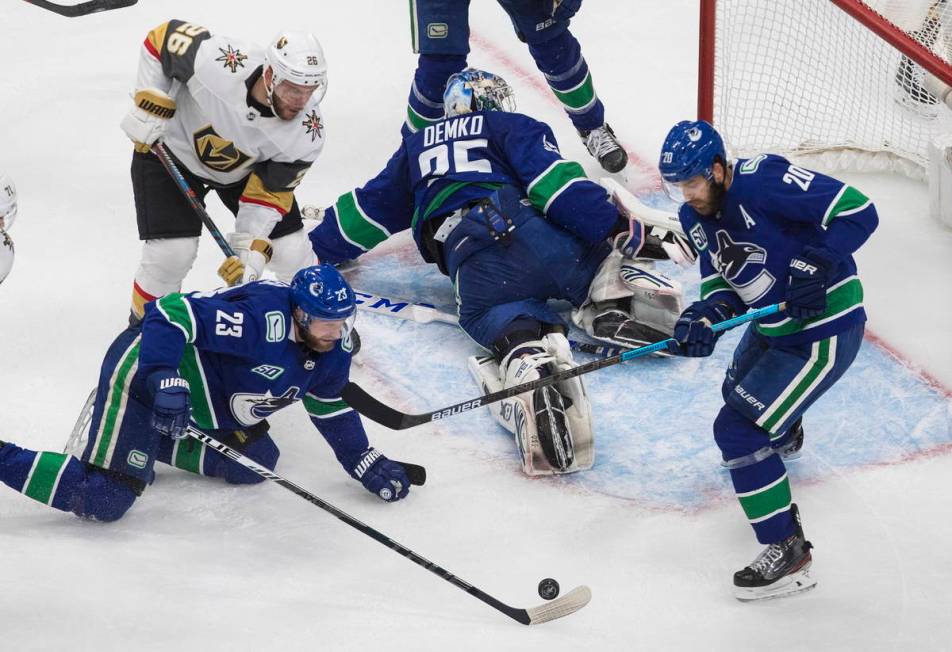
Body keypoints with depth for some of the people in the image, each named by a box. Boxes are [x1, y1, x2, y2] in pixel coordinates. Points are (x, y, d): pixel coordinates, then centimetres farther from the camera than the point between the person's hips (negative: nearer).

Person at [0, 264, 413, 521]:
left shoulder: (332, 346, -3)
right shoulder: (262, 316, -30)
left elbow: (330, 406, 15)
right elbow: (170, 313, -31)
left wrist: (365, 463, 11)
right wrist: (166, 384, -41)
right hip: (142, 368, -9)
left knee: (254, 462, 14)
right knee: (104, 502, -19)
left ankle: (149, 444, 18)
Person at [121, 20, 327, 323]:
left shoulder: (307, 133, -30)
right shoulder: (214, 62, -41)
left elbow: (270, 193, -19)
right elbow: (165, 35, -22)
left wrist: (252, 251, -27)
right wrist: (149, 108, -22)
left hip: (246, 170, 3)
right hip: (172, 149, -2)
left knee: (291, 251, -3)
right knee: (172, 253, -13)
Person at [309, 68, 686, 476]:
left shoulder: (417, 147, 36)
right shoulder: (510, 126, 23)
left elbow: (371, 206, 42)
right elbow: (552, 179, 3)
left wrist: (322, 246, 57)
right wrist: (617, 226, -4)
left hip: (470, 265, 1)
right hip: (527, 226, -1)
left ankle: (531, 365, -50)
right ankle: (618, 296, -24)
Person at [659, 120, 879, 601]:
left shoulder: (763, 181, -27)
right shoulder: (695, 216, 0)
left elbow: (859, 212, -28)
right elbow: (721, 280, 2)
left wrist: (814, 266, -35)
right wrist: (706, 315, -19)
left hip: (825, 331, -10)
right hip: (771, 326, 10)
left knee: (738, 428, -16)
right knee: (740, 393, 35)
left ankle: (789, 552, -9)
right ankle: (783, 433, 72)